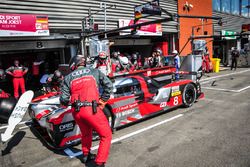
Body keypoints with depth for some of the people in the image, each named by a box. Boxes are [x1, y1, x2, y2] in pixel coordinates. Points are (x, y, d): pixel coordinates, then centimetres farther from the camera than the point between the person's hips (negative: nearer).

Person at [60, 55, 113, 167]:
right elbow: (108, 85, 4)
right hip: (92, 109, -4)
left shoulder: (68, 78, 13)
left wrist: (67, 103, 28)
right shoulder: (94, 71, 12)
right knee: (106, 135, 10)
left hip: (76, 111, 4)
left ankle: (86, 155, 45)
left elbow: (63, 99, 6)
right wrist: (102, 101, 10)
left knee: (86, 133, 30)